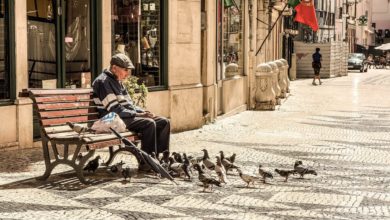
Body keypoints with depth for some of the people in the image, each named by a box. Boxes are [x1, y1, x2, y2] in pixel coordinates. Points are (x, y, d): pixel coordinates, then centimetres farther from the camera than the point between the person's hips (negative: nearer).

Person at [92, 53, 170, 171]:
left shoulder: (117, 82, 19)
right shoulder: (103, 82, -12)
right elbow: (115, 110, -19)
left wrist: (143, 112, 2)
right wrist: (138, 114, -18)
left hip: (125, 116, 10)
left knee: (164, 122, -1)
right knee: (149, 123, -30)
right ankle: (145, 163, -24)